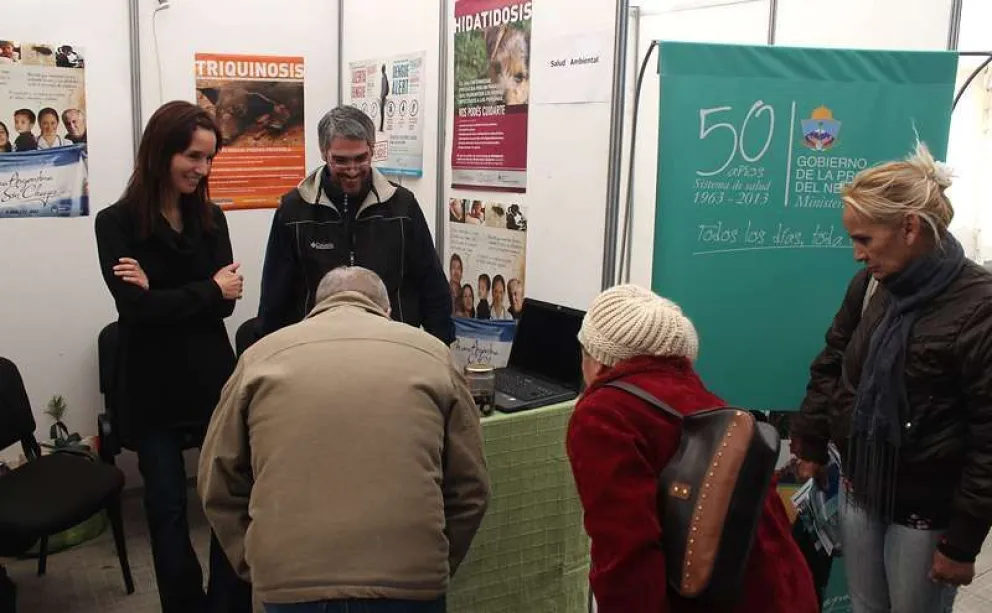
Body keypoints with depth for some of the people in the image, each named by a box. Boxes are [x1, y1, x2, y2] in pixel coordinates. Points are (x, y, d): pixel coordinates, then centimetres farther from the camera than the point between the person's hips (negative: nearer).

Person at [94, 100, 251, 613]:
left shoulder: (211, 218, 5)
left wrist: (161, 293, -19)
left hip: (213, 378, 2)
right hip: (151, 388, -2)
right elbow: (135, 308, -16)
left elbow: (227, 300, -6)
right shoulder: (116, 223, -5)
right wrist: (207, 289, -10)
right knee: (167, 506, 9)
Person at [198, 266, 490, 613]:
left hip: (291, 580, 1)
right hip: (409, 581, 0)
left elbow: (218, 483, 13)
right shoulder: (433, 354, 10)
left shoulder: (261, 356, 11)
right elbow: (470, 489, 11)